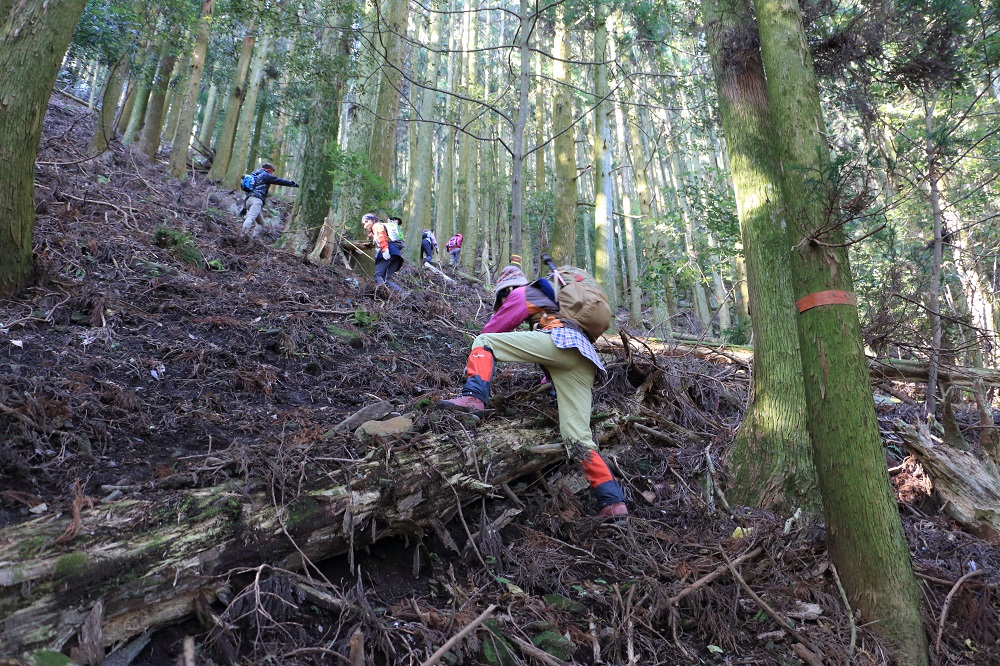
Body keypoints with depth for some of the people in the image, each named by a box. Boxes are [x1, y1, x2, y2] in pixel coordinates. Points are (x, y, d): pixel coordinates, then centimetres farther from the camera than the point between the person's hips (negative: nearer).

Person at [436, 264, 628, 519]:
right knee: (577, 435, -1)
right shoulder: (546, 300, 42)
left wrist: (474, 361, 35)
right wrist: (547, 380, 50)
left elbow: (490, 330, 19)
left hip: (560, 341, -8)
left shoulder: (520, 294, 19)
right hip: (584, 359, 8)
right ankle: (613, 502, -10)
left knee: (483, 342, -3)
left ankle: (473, 398, -27)